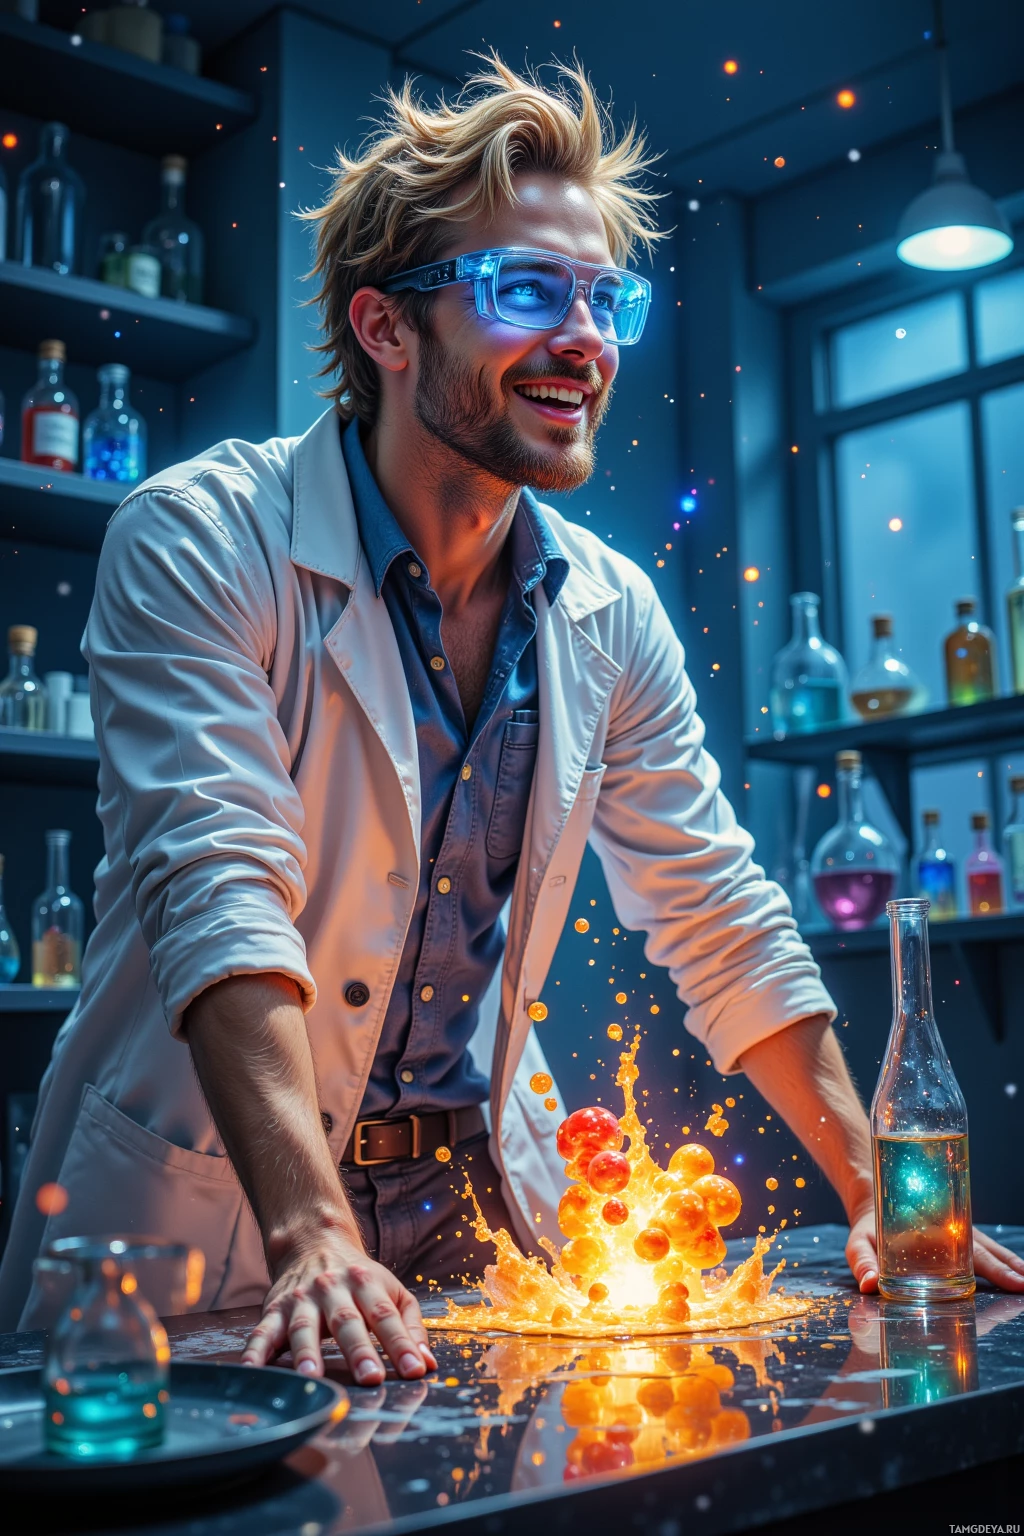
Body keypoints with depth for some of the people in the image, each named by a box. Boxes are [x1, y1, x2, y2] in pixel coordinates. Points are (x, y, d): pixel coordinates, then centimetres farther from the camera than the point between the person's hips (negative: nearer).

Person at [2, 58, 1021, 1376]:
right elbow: (217, 894, -23)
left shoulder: (610, 614, 2)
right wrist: (314, 1234, -33)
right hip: (213, 1219, -3)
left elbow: (724, 929, 7)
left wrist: (886, 1201, 1)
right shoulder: (198, 543, -12)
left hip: (481, 1220, 4)